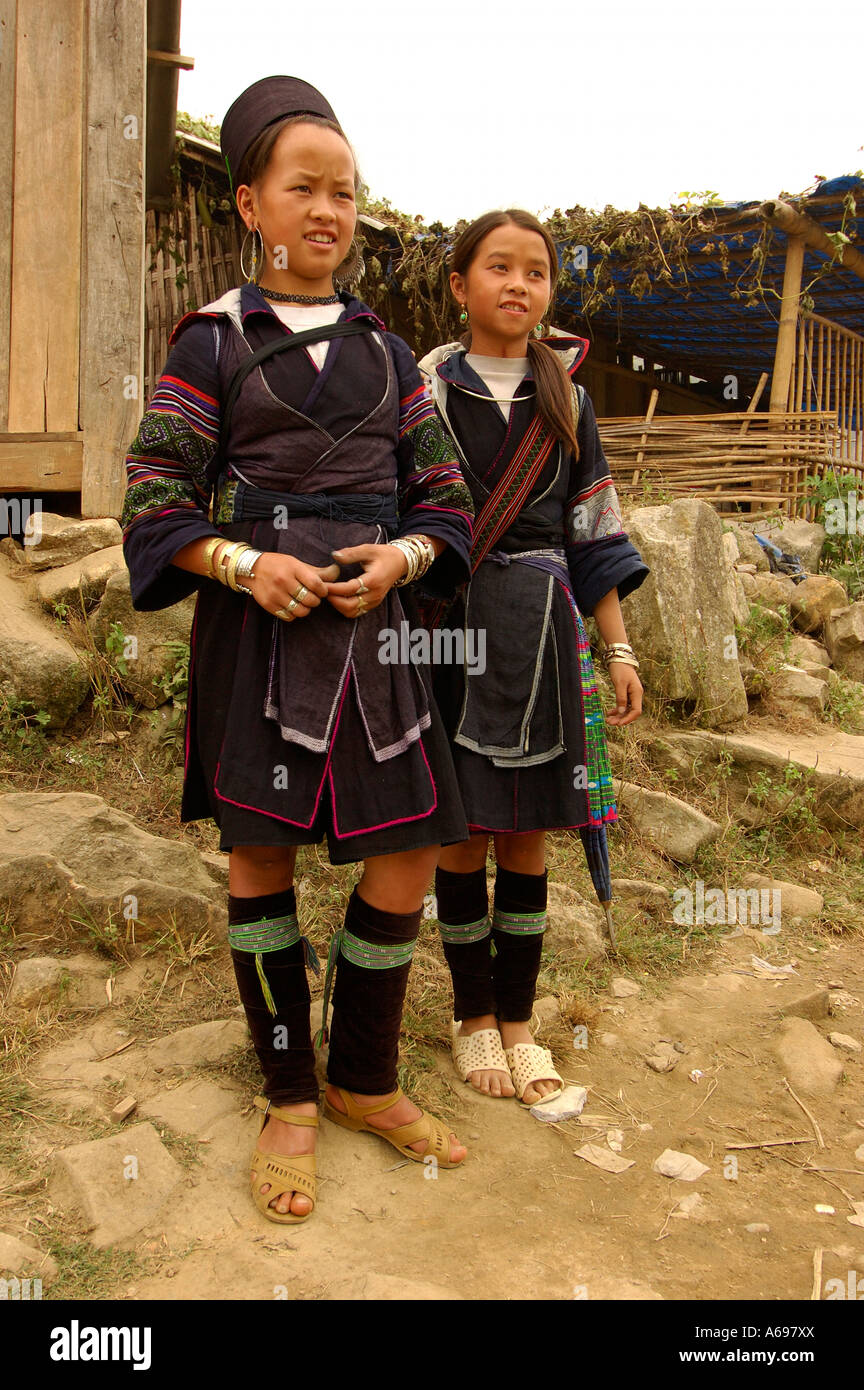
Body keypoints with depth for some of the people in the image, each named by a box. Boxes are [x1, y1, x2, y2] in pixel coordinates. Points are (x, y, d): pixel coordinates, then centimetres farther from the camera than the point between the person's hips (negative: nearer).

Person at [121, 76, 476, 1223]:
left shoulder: (386, 353, 13)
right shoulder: (211, 342, 3)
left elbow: (444, 499, 12)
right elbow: (154, 506, -1)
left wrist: (399, 558, -9)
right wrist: (248, 565, -18)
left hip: (370, 628, 3)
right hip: (253, 628, -3)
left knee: (406, 866, 2)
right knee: (261, 860, 4)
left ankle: (365, 1082, 24)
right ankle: (290, 1099, 22)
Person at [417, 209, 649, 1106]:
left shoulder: (566, 400, 11)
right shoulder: (424, 390, 3)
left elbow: (594, 536, 11)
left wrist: (618, 648, 7)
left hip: (540, 634, 3)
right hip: (452, 628, -2)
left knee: (528, 830, 6)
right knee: (463, 829, 3)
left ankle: (517, 1016, 21)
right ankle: (473, 1013, 21)